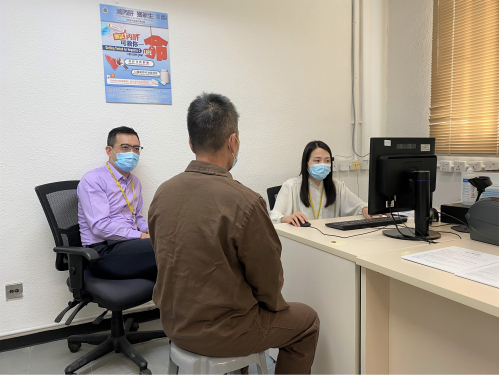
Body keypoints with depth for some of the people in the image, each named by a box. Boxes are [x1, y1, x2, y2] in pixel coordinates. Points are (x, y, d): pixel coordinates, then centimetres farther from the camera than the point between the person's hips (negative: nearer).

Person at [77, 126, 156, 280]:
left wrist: (148, 229, 4)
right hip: (104, 252, -7)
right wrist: (140, 236, -18)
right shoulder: (93, 180, -6)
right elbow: (100, 226, -16)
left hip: (130, 246, 8)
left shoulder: (134, 181, 19)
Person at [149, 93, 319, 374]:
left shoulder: (163, 193, -6)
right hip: (221, 334, -6)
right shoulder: (246, 202, -27)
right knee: (308, 321, 18)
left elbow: (168, 263, 5)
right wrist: (273, 303, 7)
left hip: (174, 324, 7)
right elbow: (269, 281, -16)